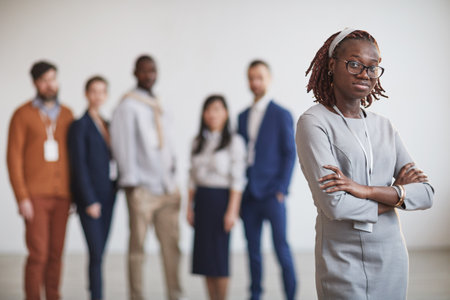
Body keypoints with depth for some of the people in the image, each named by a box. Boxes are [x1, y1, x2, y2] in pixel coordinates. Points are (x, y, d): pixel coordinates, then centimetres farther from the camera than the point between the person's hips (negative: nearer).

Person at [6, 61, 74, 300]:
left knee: (55, 253, 5)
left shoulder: (66, 115, 10)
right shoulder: (23, 115, -3)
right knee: (38, 253, -10)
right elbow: (13, 158, -6)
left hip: (61, 196, 4)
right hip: (35, 195, -4)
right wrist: (22, 197, -13)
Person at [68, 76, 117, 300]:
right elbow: (79, 166, -11)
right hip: (89, 196, -7)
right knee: (96, 253, -10)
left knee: (99, 253, 8)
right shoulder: (80, 126, -7)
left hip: (108, 195, 7)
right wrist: (90, 201, -15)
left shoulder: (107, 125, 14)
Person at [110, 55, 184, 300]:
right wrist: (131, 183, -12)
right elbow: (122, 142, -9)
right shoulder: (128, 106, -4)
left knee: (171, 243, 4)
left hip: (167, 187, 6)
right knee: (137, 246, -2)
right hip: (143, 188, -6)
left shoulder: (158, 108, 16)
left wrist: (172, 172, 12)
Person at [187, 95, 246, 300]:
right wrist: (189, 207, 9)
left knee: (219, 253, -4)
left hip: (221, 198, -5)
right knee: (204, 253, 5)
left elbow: (237, 179, -10)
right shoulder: (198, 142, 12)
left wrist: (232, 210, -15)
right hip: (202, 199, 6)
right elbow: (193, 178, 14)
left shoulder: (234, 141, -5)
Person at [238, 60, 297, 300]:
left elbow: (290, 154, -4)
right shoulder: (243, 117, 14)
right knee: (253, 249, 8)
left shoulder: (281, 115, -1)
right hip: (248, 196, 5)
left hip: (272, 193, -5)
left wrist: (281, 189, -11)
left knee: (281, 248, -6)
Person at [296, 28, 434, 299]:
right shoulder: (314, 122, -8)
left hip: (392, 257, 5)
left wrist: (366, 190, -15)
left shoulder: (383, 126, 9)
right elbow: (334, 204, -18)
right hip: (344, 260, -5)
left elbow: (427, 194, -1)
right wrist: (397, 194, -6)